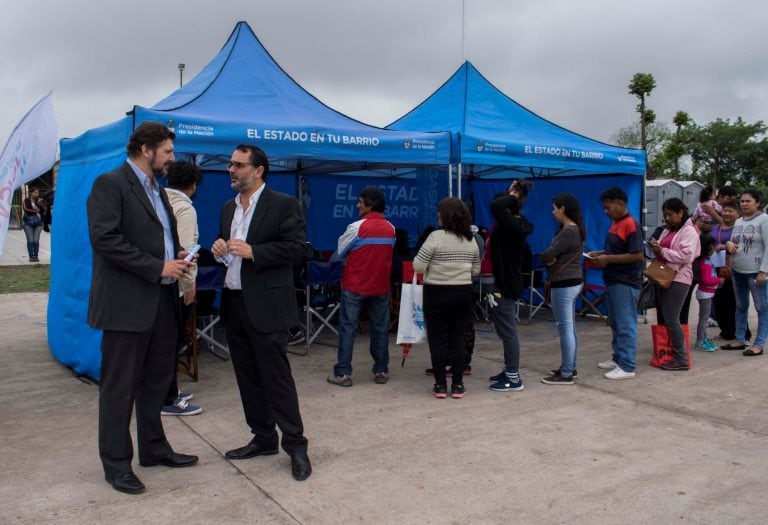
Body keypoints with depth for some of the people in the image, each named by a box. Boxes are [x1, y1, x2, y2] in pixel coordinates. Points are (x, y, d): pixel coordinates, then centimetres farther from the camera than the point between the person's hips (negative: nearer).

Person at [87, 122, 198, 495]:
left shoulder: (156, 189, 17)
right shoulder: (110, 184, -10)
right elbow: (105, 238, -20)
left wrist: (177, 256, 4)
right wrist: (158, 267, -19)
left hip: (161, 300, 9)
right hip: (126, 303, -9)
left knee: (157, 380, 17)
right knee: (119, 387, 2)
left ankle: (154, 448, 31)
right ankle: (116, 463, 15)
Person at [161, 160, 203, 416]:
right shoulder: (185, 208, -14)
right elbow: (184, 250, -21)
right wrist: (189, 285, -14)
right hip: (177, 287, -8)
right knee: (173, 341, -2)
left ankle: (169, 391, 28)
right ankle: (168, 401, 5)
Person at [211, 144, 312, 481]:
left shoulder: (284, 205, -7)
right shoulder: (228, 208, 15)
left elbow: (297, 248, -14)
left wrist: (252, 251, -21)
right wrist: (218, 248, 1)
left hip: (265, 305, -7)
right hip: (233, 303, 8)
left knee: (276, 376, -4)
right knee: (247, 376, 13)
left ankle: (295, 445, 7)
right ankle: (263, 439, 26)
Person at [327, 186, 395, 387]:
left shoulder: (357, 227, -13)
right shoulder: (390, 229, 4)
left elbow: (340, 252, -3)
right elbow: (384, 254, 11)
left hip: (355, 286, -4)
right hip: (381, 286, 5)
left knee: (348, 327, 1)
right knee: (380, 328, 10)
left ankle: (343, 373, 2)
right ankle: (381, 371, 15)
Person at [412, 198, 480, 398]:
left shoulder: (436, 237, -13)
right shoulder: (471, 240, 5)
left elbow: (418, 267, -13)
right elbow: (476, 270, 12)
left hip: (436, 293, -4)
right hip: (463, 293, 4)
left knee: (437, 339, 5)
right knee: (458, 339, 9)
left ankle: (440, 385, 9)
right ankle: (457, 385, 12)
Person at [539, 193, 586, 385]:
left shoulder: (567, 232, -20)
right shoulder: (576, 230, 12)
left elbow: (547, 256, -23)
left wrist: (547, 259, -1)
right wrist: (554, 260, -7)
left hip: (564, 284, -10)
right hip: (574, 281, 10)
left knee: (565, 329, -4)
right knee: (570, 327, 16)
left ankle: (566, 374, 1)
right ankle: (571, 367, 26)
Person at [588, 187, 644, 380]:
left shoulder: (631, 225, -16)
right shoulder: (615, 224, 13)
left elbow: (637, 255, -21)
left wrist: (608, 259, -20)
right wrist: (600, 254, 7)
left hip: (626, 284, -10)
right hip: (612, 281, 10)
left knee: (626, 326, -5)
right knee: (615, 324, 16)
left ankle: (627, 367, 0)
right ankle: (618, 358, 27)